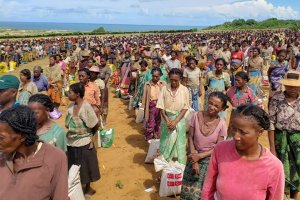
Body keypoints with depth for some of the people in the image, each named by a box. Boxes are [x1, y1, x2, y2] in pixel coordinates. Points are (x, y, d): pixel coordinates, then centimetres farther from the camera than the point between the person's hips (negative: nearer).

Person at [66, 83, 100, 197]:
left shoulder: (86, 107, -20)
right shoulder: (71, 106, -2)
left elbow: (96, 125, -12)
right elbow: (68, 124, 10)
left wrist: (89, 136, 1)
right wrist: (71, 134, 0)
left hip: (83, 143, -5)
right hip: (71, 142, 5)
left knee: (85, 166, 12)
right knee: (73, 167, 17)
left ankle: (88, 188, 34)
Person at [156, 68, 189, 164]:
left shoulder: (185, 90, -8)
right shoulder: (164, 89, -6)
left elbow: (185, 108, -7)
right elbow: (161, 107, -5)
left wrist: (175, 121, -15)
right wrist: (167, 120, -16)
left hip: (179, 120, -1)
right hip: (166, 119, 1)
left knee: (179, 143, 7)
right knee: (166, 142, 10)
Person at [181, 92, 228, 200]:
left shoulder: (221, 124, -16)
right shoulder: (196, 116, -14)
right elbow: (190, 137, -7)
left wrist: (200, 156, -17)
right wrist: (194, 160, -11)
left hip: (209, 160, -1)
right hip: (194, 157, 2)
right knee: (188, 191, 12)